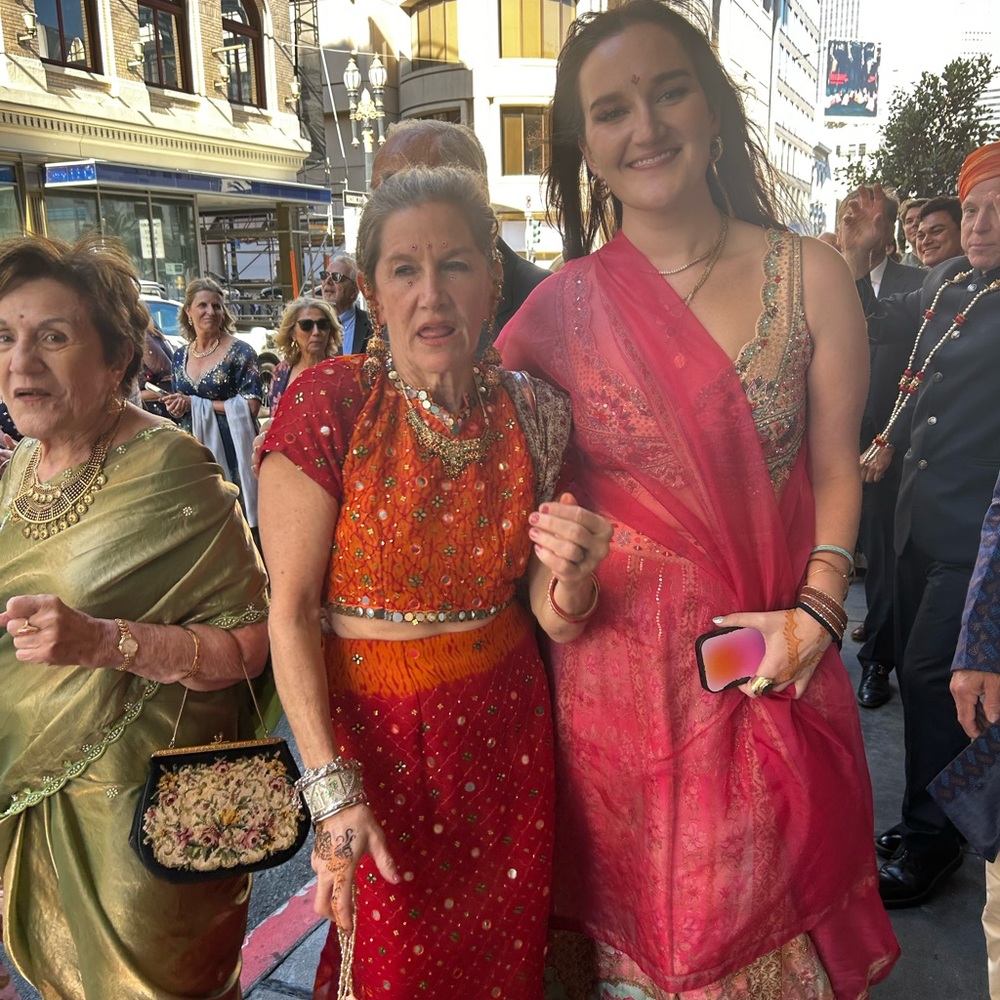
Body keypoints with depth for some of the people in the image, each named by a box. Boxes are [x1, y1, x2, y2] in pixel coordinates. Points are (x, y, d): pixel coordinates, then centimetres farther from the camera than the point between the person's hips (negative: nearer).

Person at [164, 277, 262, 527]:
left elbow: (251, 406, -14)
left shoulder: (240, 352, -6)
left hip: (231, 450, -5)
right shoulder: (180, 356, 12)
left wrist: (196, 404, -10)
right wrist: (176, 408, -2)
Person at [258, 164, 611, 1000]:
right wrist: (332, 789, -18)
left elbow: (554, 618, 0)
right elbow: (289, 609, -14)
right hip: (372, 728, -2)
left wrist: (572, 578, -22)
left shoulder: (533, 413, -4)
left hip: (507, 732, 3)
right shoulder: (331, 403, -14)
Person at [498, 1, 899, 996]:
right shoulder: (562, 306, -4)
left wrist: (814, 615, -10)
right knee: (635, 905, 16)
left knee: (763, 905, 18)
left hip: (769, 664, 1)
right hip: (618, 666, 0)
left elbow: (833, 470, 1)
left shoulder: (809, 278, -3)